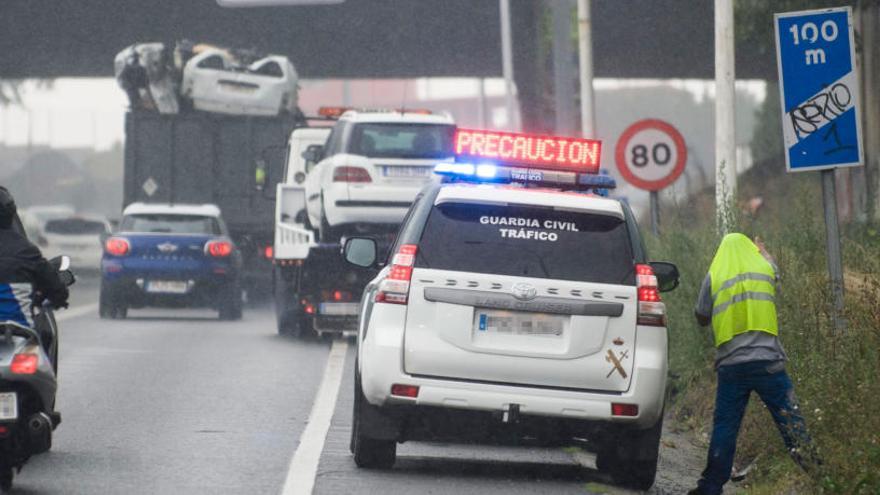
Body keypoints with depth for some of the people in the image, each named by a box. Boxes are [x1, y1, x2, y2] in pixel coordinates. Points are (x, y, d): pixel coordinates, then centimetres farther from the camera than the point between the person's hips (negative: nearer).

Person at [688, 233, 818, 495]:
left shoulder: (714, 277, 5)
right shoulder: (764, 269, 8)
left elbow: (702, 317, 11)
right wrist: (763, 252, 54)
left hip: (730, 363, 0)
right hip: (767, 361, 0)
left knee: (725, 425, 5)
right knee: (789, 418, 1)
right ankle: (811, 468, -6)